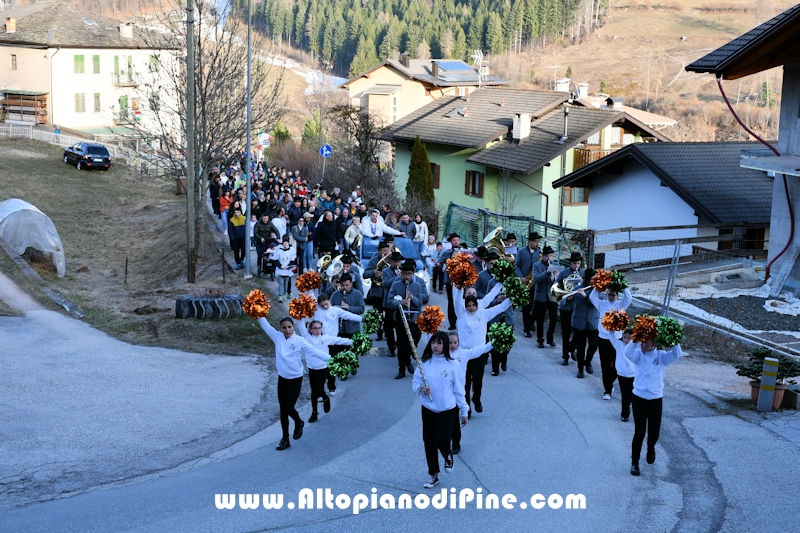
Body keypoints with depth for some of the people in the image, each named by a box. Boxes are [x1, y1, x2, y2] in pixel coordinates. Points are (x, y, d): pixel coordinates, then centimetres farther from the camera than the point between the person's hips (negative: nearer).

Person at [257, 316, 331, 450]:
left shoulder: (300, 341, -11)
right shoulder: (278, 337, -1)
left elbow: (315, 351, -15)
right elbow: (265, 325, 2)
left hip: (295, 379, -4)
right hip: (282, 378, 4)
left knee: (288, 408, -9)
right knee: (283, 410, 8)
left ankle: (299, 423, 26)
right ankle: (285, 439, 21)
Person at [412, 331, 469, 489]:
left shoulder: (451, 365, -8)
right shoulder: (424, 364, -4)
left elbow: (459, 389, -4)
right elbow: (414, 383, -1)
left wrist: (464, 411, -1)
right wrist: (421, 389, -24)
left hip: (447, 410, -2)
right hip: (428, 410, 3)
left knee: (441, 441, -13)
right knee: (429, 443, 8)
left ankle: (448, 456, 24)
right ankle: (433, 475, 25)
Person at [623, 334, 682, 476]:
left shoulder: (662, 356, -4)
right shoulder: (638, 355, -5)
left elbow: (677, 354, -21)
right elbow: (627, 353, -26)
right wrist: (635, 340, -37)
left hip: (656, 399, 1)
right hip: (639, 398, -1)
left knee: (654, 432, 10)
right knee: (639, 432, -1)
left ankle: (651, 449, 45)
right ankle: (634, 462, 13)